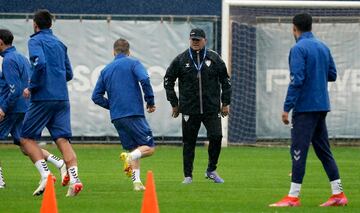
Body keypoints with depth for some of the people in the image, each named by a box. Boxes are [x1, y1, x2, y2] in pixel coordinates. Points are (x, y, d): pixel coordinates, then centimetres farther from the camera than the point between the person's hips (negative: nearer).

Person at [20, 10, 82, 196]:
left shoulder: (36, 41, -2)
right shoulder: (59, 44, 19)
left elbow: (39, 63, -20)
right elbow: (68, 74, 22)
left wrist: (31, 87, -10)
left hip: (43, 98, -6)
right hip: (62, 98, 6)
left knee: (27, 138, 4)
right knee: (63, 139, 0)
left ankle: (45, 174, -12)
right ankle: (74, 178, -18)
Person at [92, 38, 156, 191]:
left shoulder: (106, 70, 17)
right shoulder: (133, 63, 3)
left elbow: (96, 96, 15)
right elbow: (144, 79, -15)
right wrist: (150, 101, -5)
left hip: (116, 117, 5)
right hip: (134, 114, -5)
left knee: (133, 149, 13)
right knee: (149, 147, -2)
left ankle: (136, 181, -1)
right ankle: (130, 156, -31)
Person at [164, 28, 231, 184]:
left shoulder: (214, 59, 4)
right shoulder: (181, 60, 2)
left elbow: (225, 81, 13)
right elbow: (168, 80, 10)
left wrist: (225, 103, 10)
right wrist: (174, 104, 7)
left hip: (212, 108, 0)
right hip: (189, 109, 0)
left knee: (216, 137, -11)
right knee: (189, 142, 2)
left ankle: (211, 171, 9)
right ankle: (188, 175, 12)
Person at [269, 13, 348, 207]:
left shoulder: (299, 49, -12)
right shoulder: (323, 47, 11)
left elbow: (296, 80, -18)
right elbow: (332, 75, 16)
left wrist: (287, 108, -16)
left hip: (305, 107, -8)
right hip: (322, 106, 8)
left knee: (298, 150, -7)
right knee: (323, 150, 12)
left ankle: (293, 197, -9)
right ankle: (338, 194, 11)